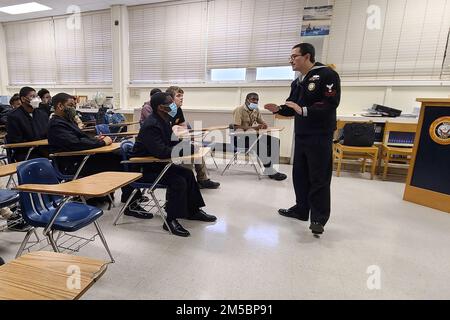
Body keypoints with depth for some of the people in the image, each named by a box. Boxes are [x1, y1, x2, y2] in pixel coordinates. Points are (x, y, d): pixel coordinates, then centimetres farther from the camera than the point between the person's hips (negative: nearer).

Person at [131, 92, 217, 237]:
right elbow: (162, 152, -36)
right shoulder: (151, 126, -26)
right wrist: (186, 149, -27)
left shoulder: (165, 121, 3)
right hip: (143, 168, -10)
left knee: (188, 173, 6)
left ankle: (193, 210, 19)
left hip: (156, 163, 10)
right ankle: (171, 220, -7)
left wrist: (186, 143, -9)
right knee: (178, 181, -23)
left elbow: (169, 143, 10)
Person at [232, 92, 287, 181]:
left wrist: (263, 125, -13)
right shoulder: (239, 110, -12)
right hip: (240, 138, -8)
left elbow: (263, 123, 15)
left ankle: (270, 166, -8)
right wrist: (253, 128, -30)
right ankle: (269, 170, -17)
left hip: (252, 135, 8)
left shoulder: (256, 110, 10)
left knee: (275, 141, -9)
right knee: (261, 144, -32)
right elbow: (236, 127, -23)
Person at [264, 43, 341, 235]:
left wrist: (304, 110, -24)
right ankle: (301, 209, 28)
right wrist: (279, 109, 0)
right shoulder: (298, 82, 17)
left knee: (319, 178, -3)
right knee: (300, 174, 13)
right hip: (301, 135, 8)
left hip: (320, 137, -8)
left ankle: (319, 218, 9)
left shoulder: (327, 75, -8)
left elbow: (330, 104, -19)